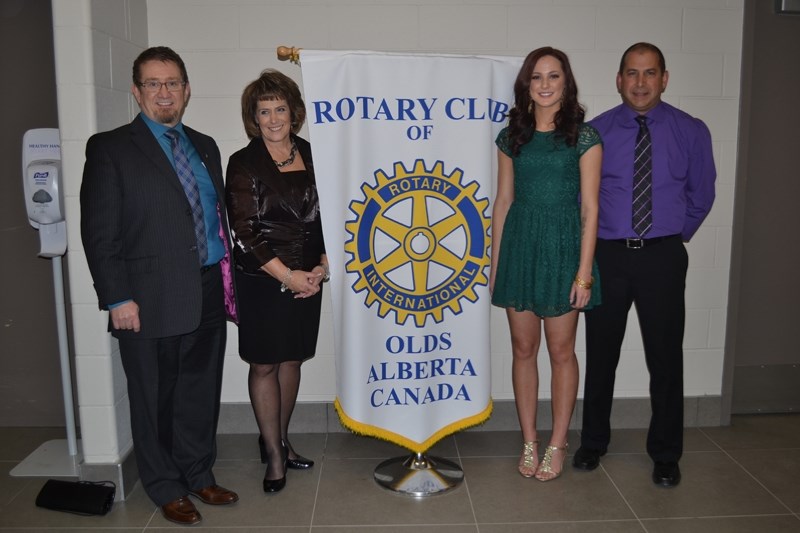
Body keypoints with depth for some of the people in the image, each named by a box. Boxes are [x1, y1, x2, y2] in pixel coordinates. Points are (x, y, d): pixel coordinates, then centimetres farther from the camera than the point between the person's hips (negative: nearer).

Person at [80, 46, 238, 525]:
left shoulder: (205, 146, 13)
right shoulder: (110, 148, -4)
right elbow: (99, 232, -8)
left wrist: (228, 280, 10)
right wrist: (118, 298, -13)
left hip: (208, 296, 5)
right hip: (153, 301, -5)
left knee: (202, 394, 15)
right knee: (156, 400, 10)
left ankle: (199, 475, 34)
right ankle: (167, 488, 28)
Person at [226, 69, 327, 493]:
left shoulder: (311, 155, 6)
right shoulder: (244, 164, -6)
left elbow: (327, 216, 8)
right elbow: (245, 234, -10)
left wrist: (323, 266, -5)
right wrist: (288, 276, -14)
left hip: (308, 278, 4)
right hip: (262, 281, -4)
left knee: (292, 359, 13)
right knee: (264, 364, 4)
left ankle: (279, 440, 30)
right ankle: (274, 455, 18)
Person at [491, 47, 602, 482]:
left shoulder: (584, 136, -2)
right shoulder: (512, 137, 7)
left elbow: (589, 209, -5)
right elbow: (502, 203, 9)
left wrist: (584, 272, -10)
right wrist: (494, 263, 6)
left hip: (563, 247, -3)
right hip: (519, 246, 3)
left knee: (561, 350, 5)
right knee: (523, 348, 8)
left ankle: (557, 444, 20)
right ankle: (529, 442, 22)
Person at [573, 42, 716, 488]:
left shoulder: (691, 132, 1)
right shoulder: (595, 132, 0)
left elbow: (701, 195, 11)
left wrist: (676, 235, 11)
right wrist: (594, 241, 6)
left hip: (663, 256, 0)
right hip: (607, 255, 1)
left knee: (666, 357, 6)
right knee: (601, 355, 10)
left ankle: (666, 455, 24)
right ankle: (593, 443, 29)